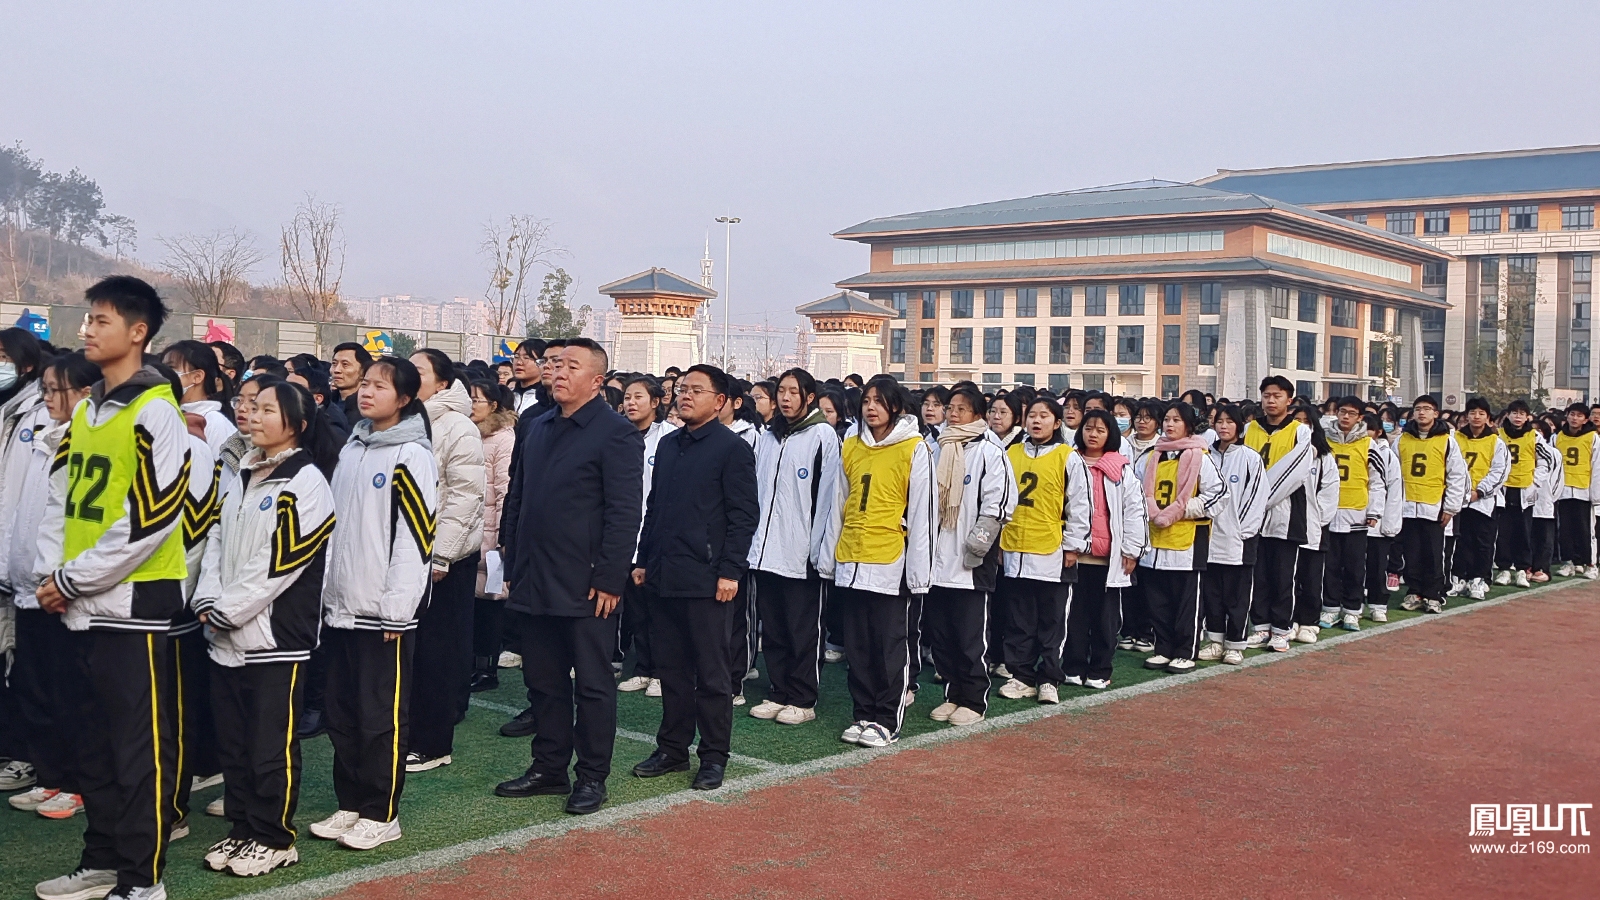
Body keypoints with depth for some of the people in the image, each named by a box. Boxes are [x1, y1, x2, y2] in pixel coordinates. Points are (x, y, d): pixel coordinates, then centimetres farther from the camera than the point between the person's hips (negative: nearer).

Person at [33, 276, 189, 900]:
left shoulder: (155, 414, -12)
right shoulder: (84, 413, 13)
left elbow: (151, 520, -18)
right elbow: (60, 501, 15)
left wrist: (72, 580, -13)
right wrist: (49, 572, 0)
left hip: (134, 603, -8)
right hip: (83, 608, 8)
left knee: (140, 745, -1)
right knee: (93, 743, 15)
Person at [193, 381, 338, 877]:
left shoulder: (306, 482, -11)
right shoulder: (243, 476, 13)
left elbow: (281, 561, -16)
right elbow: (217, 540, 12)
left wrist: (226, 611, -12)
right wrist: (208, 602, -3)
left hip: (276, 634, -7)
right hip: (225, 635, 7)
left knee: (272, 743, 1)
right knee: (232, 739, 13)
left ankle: (273, 838, 13)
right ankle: (242, 828, 25)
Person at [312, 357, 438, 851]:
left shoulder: (411, 457, -10)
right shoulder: (351, 450, 13)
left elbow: (415, 536, -14)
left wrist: (396, 608, -16)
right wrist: (325, 589, 13)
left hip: (384, 612, -7)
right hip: (341, 606, 7)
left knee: (382, 716, 1)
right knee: (342, 714, 13)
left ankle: (382, 814, 12)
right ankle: (351, 804, 25)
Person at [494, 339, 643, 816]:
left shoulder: (616, 433, -9)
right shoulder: (538, 428, 14)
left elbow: (625, 512, -14)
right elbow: (516, 496, 19)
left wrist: (609, 579, -17)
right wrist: (512, 561, 13)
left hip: (586, 585, -7)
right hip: (535, 581, 7)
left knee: (593, 683, 4)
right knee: (543, 680, 14)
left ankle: (592, 776, 15)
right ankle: (548, 767, 26)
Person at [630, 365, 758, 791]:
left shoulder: (732, 448, -6)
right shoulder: (668, 445, 14)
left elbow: (744, 515, -10)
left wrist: (729, 571, -14)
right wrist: (644, 560, 15)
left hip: (707, 579, -6)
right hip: (663, 577, 6)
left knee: (712, 673, 3)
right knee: (671, 669, 13)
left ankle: (714, 757, 12)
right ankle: (672, 748, 23)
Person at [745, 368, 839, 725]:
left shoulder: (823, 436, -5)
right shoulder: (767, 438, 14)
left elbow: (827, 495, -9)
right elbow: (756, 492, 15)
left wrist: (818, 548, -13)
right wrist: (752, 541, 9)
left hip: (802, 555, -6)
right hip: (765, 553, 6)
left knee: (803, 632, 2)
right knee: (772, 630, 12)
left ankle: (802, 701, 11)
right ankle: (779, 694, 22)